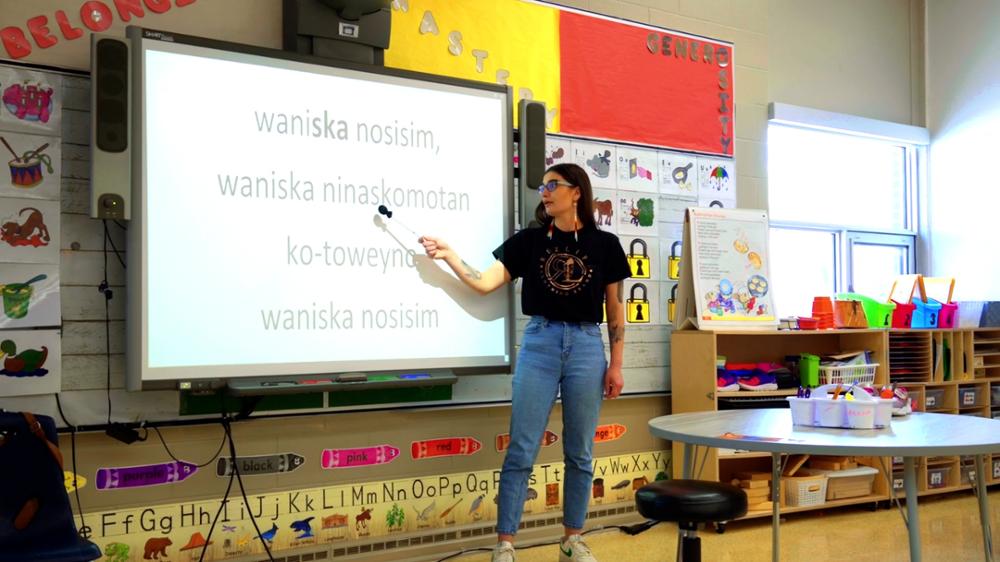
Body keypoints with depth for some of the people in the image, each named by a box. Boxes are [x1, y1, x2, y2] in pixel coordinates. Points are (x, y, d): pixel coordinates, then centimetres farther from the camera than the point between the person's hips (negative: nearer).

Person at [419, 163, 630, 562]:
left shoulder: (604, 244, 3)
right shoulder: (529, 241, 5)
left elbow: (615, 309, 5)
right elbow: (485, 283, 1)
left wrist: (616, 365, 2)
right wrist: (449, 256, -11)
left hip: (586, 346, 0)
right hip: (539, 344, 0)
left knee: (579, 452, 8)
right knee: (521, 450, -1)